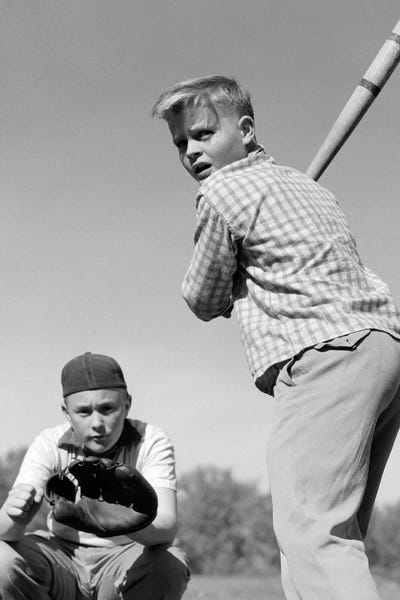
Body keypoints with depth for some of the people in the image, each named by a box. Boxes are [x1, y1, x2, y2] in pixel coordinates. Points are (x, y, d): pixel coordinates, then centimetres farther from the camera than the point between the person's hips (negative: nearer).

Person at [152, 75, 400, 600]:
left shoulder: (223, 193, 2)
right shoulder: (303, 183, 27)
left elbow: (204, 303, 9)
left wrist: (235, 282, 28)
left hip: (328, 355, -9)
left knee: (312, 531, -17)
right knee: (338, 533, 13)